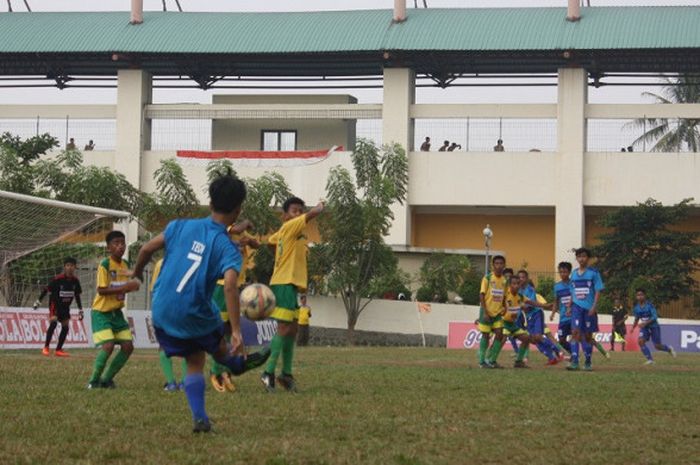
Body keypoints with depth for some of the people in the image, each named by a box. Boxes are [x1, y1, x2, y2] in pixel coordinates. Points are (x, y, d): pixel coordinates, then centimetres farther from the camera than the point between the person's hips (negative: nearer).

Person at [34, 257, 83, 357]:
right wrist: (38, 301, -9)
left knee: (65, 326, 1)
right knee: (53, 322, -22)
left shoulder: (75, 281, -5)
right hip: (55, 304, -6)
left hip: (65, 306, 6)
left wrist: (80, 310, 9)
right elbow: (47, 290, -12)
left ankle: (58, 350, 11)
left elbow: (77, 296, 7)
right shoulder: (58, 279, -21)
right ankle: (46, 348, -15)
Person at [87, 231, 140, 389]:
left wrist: (133, 286, -4)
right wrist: (125, 287, -29)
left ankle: (106, 379, 15)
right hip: (101, 312, -7)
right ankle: (94, 380, -3)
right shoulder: (104, 265, -16)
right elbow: (101, 290, -23)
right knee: (108, 345, -20)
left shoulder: (126, 264, 6)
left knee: (128, 346, 1)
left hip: (117, 312, 7)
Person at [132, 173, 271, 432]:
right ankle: (237, 364, 56)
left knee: (195, 362, 16)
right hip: (193, 318, -4)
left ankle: (200, 418, 6)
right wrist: (236, 332, -29)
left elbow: (147, 249, 0)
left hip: (161, 313, 4)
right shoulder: (228, 249, -13)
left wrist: (137, 274, 21)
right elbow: (230, 287, -26)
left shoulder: (181, 226, -2)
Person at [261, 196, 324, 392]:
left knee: (292, 328, 11)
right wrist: (320, 206, 6)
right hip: (284, 283, -10)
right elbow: (314, 213, -17)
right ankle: (269, 372, -12)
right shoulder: (289, 227, -9)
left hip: (290, 284, 10)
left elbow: (271, 240, 35)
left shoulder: (284, 232, 16)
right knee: (284, 328, -12)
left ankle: (286, 374, 15)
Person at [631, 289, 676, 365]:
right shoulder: (636, 307, -3)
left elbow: (655, 317, -24)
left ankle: (669, 349, 36)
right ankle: (650, 359, -9)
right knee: (641, 341, -20)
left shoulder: (649, 305, -20)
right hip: (644, 327, 4)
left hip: (654, 326, -4)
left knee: (657, 346, 0)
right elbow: (636, 318, 13)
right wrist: (633, 327, 1)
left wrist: (645, 323, -34)